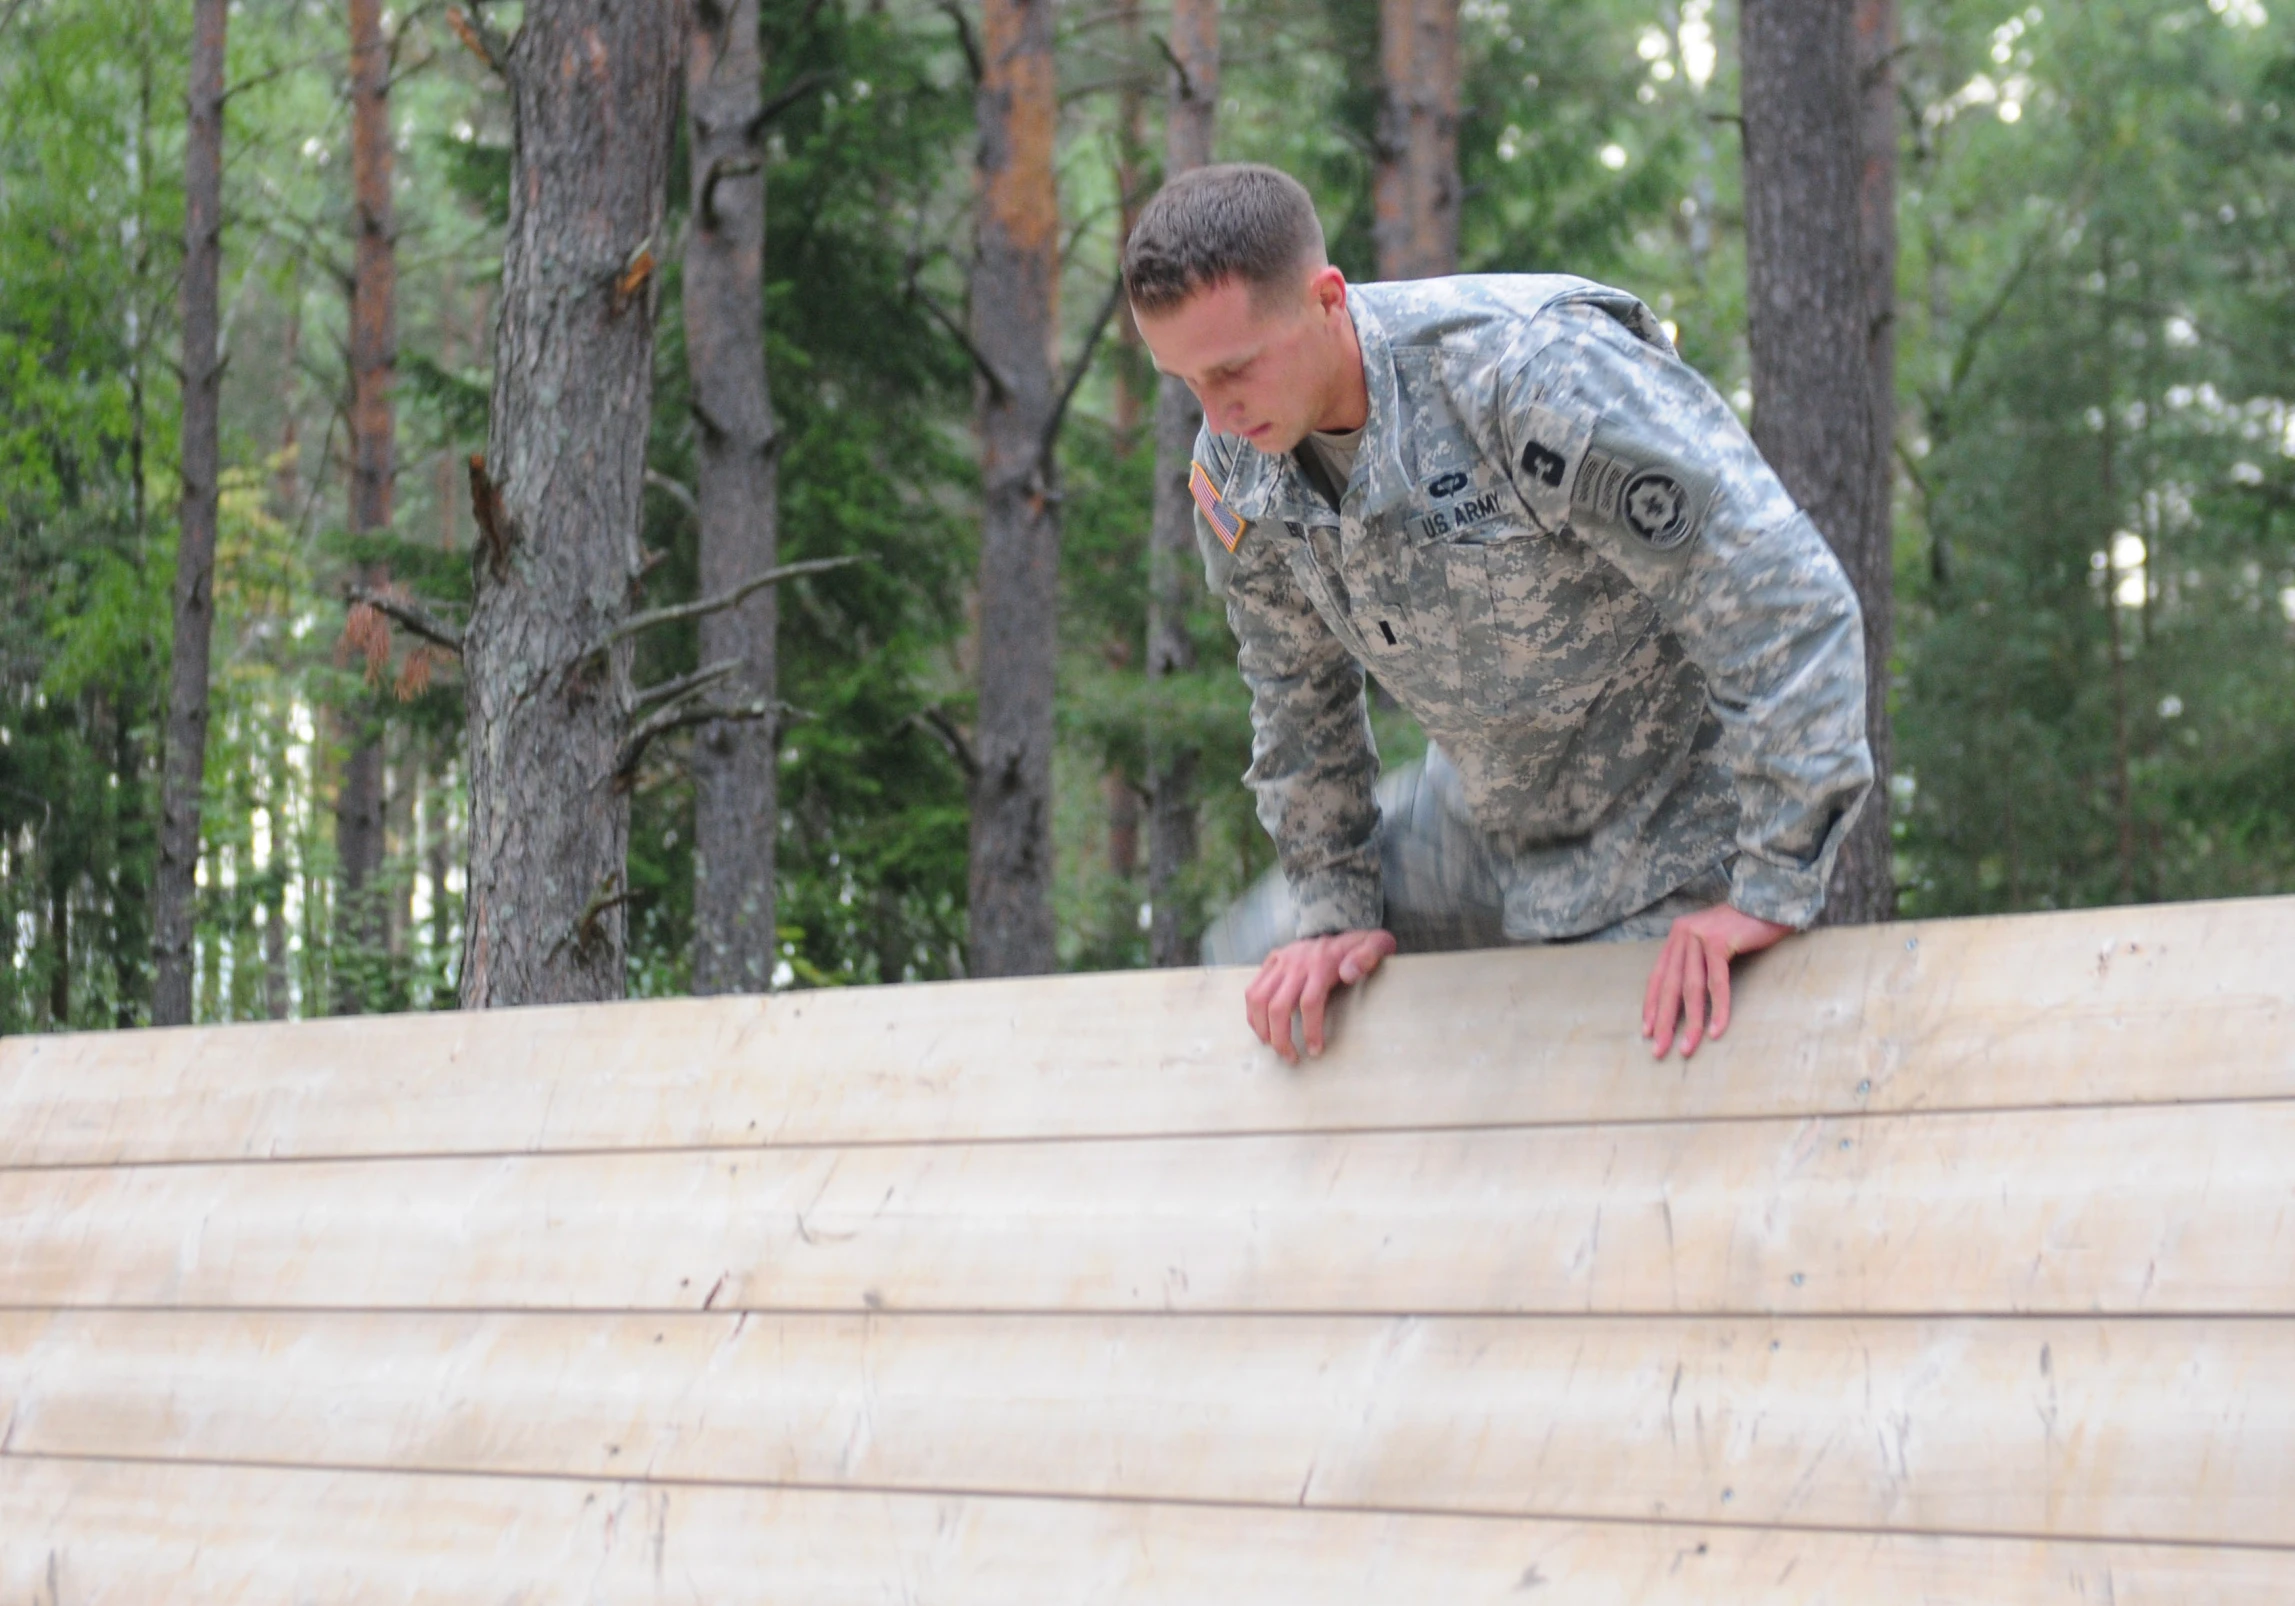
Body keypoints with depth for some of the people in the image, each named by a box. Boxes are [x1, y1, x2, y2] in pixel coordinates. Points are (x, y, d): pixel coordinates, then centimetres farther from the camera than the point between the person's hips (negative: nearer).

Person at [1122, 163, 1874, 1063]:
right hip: (1479, 822, 7)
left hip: (1669, 831, -7)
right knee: (1253, 964, 13)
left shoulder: (1535, 373, -35)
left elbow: (1789, 606, -35)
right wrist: (1333, 910, 5)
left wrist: (1771, 890, -33)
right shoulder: (1234, 466, -11)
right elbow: (1298, 699, 8)